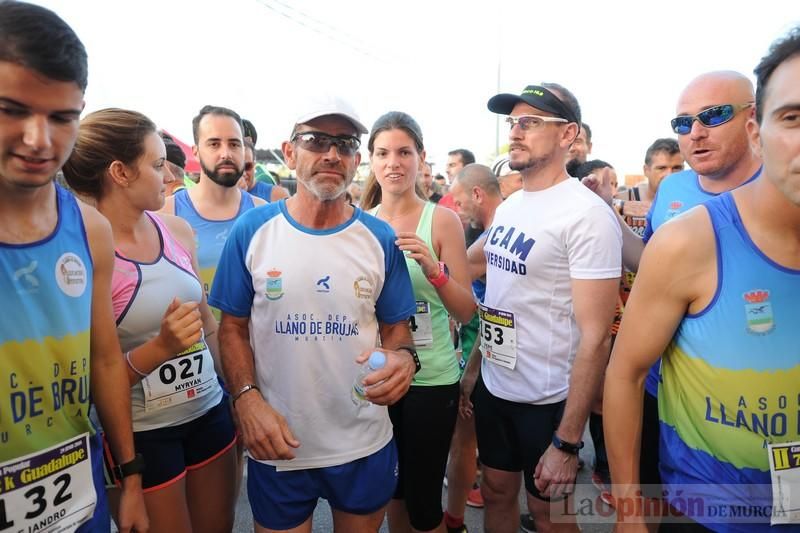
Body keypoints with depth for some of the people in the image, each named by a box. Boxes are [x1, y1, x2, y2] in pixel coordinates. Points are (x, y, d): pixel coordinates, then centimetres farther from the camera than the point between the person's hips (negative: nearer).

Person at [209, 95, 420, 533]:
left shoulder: (380, 239, -4)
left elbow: (396, 328, 2)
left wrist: (403, 358, -19)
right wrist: (247, 398, -15)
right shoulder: (251, 231, -6)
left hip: (365, 445, 2)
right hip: (277, 446, -1)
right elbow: (233, 327, -1)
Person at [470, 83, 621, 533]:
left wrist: (567, 442, -20)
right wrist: (472, 367, 11)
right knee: (497, 494, 22)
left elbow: (595, 337, -21)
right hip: (493, 386, 7)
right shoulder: (508, 207, 6)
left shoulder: (587, 214, -18)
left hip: (548, 400, -6)